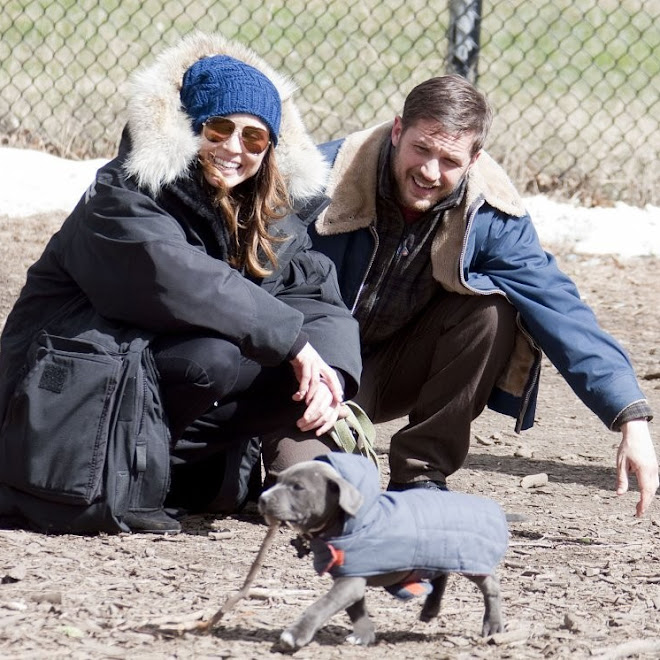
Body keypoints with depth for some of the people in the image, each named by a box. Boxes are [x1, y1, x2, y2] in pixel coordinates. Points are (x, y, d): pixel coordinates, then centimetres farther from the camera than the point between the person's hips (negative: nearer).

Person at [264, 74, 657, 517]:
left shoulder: (491, 216, -16)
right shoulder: (326, 179, -23)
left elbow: (561, 311, -22)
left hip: (402, 365, 4)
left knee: (492, 307, -24)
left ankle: (421, 472, -11)